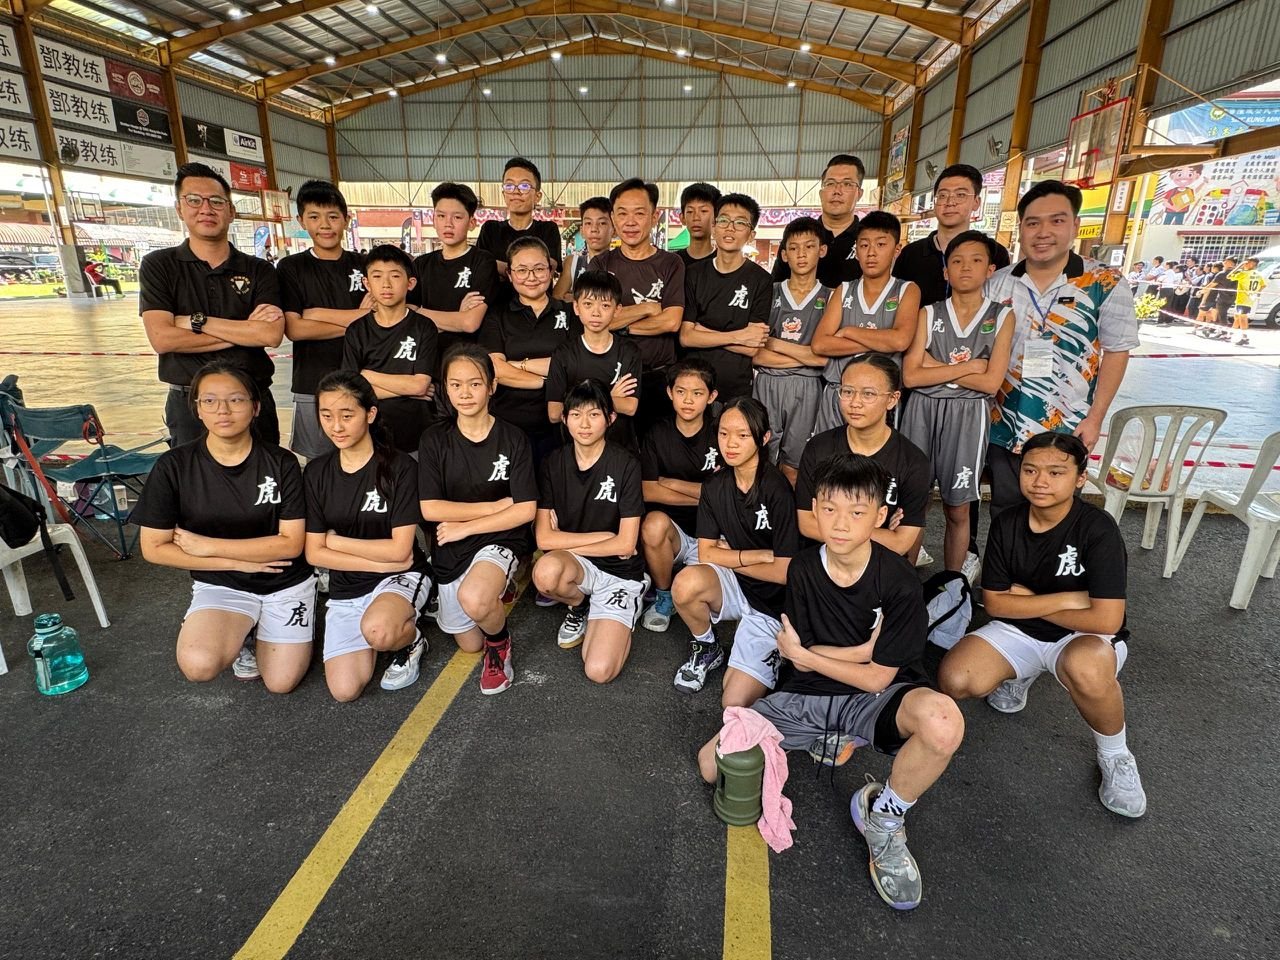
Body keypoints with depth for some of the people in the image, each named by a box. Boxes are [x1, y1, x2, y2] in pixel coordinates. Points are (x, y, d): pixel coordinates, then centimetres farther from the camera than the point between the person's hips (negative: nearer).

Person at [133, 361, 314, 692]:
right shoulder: (173, 467, -11)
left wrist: (206, 545, -17)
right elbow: (154, 548, -8)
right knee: (198, 665, -27)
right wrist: (239, 561, -14)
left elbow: (291, 543, -15)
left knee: (281, 683, -4)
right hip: (219, 584, 0)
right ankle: (238, 635, 9)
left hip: (286, 583, 0)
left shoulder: (282, 463, -12)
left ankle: (258, 628, 27)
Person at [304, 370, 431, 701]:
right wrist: (380, 562, -13)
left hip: (400, 577, -4)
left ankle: (409, 639, -1)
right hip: (345, 588, 4)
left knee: (376, 630, -37)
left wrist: (336, 541, -7)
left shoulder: (398, 467, -14)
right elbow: (314, 553, -3)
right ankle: (392, 625, 19)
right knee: (345, 690, -9)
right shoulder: (316, 473, -1)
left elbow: (399, 550, -17)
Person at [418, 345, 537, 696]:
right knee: (469, 644, 16)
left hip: (500, 540, -3)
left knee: (473, 599, -36)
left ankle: (500, 641, -2)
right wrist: (497, 505, -15)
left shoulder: (513, 439, -10)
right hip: (451, 549, 4)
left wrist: (465, 526, -15)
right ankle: (495, 588, 44)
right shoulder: (434, 441, -5)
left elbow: (525, 511, -14)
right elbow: (430, 509, -13)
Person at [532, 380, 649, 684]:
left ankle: (617, 623, 16)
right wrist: (604, 536, -13)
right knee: (546, 571, -35)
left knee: (599, 671, -19)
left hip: (620, 572, -2)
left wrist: (567, 543, -9)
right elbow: (544, 538, -9)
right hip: (575, 565, 3)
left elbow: (625, 544, -13)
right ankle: (579, 607, 2)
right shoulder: (553, 464, -3)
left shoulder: (625, 464, -12)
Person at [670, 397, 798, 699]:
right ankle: (706, 648, 0)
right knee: (687, 582, -32)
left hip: (772, 601, -4)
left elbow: (784, 572, -16)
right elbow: (705, 553, -4)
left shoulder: (777, 489, -18)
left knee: (735, 704, -15)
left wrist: (730, 557, -6)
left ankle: (771, 655, 17)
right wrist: (759, 555, -15)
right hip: (731, 585, 4)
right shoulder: (715, 486, -2)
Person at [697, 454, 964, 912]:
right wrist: (865, 649, -12)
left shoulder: (899, 581, -17)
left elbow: (877, 677, -14)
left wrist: (802, 653, -8)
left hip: (869, 698, -3)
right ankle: (825, 742, 11)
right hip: (806, 696, 3)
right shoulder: (803, 569, -7)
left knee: (942, 720, -38)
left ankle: (883, 815, -8)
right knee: (712, 763, -9)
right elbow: (799, 657, -4)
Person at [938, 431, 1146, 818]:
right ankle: (1018, 674, 14)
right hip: (1018, 631, 4)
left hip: (1084, 637, -3)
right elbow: (994, 602, -5)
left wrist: (1027, 600, -13)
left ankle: (1115, 757, -9)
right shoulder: (1006, 525, -6)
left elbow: (1106, 619, -24)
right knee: (954, 680, -22)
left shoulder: (1098, 529, -19)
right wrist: (1064, 600, -16)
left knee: (1086, 667, -41)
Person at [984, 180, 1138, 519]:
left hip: (1065, 433, -2)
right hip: (1002, 430, 3)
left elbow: (1117, 351, -2)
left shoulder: (1106, 284, -7)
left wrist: (1095, 418, -6)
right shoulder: (996, 283, 1)